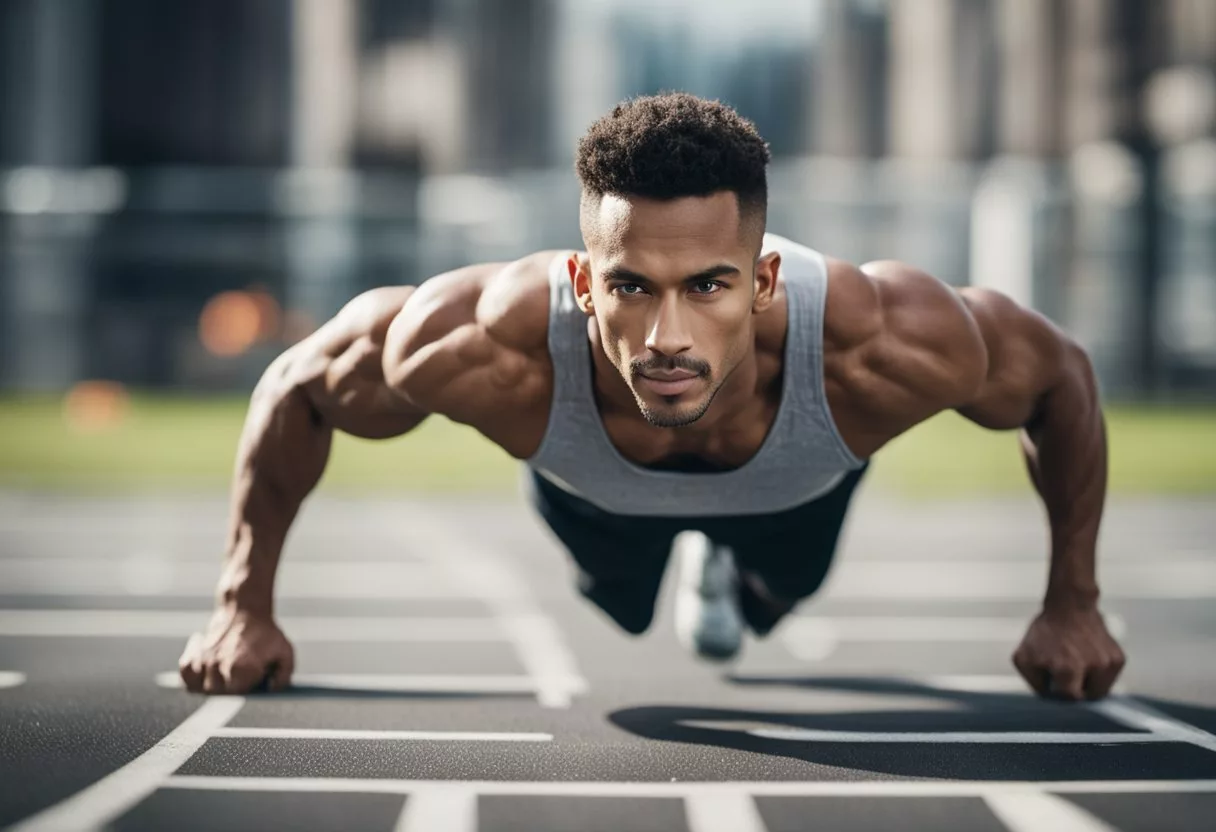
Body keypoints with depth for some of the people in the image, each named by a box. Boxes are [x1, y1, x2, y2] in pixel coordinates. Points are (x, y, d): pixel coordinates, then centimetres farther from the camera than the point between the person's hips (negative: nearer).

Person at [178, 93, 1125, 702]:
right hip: (592, 487, 1)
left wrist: (1073, 604, -18)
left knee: (768, 599, 34)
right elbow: (296, 386, -26)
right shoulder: (488, 345, -49)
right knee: (612, 608, 36)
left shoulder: (880, 340, -49)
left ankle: (725, 561, 68)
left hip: (798, 485, 0)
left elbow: (1059, 374, -25)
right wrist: (244, 604, -21)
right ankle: (702, 558, 68)